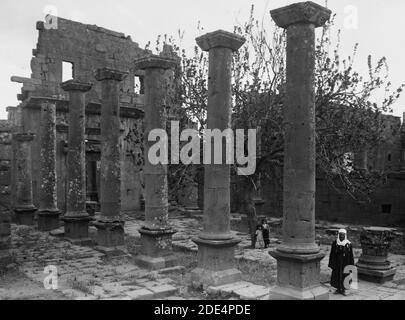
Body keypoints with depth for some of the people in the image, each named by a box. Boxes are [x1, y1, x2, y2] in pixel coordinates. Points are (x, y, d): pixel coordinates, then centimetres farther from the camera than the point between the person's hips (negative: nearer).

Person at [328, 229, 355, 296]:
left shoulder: (348, 244, -5)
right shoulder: (335, 243, -1)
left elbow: (351, 255, -1)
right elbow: (332, 254, 3)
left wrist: (351, 265, -3)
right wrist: (331, 264, 1)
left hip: (345, 263, -1)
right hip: (337, 264, 1)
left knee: (344, 276, 4)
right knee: (336, 276, 6)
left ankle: (343, 289, 19)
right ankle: (338, 289, 20)